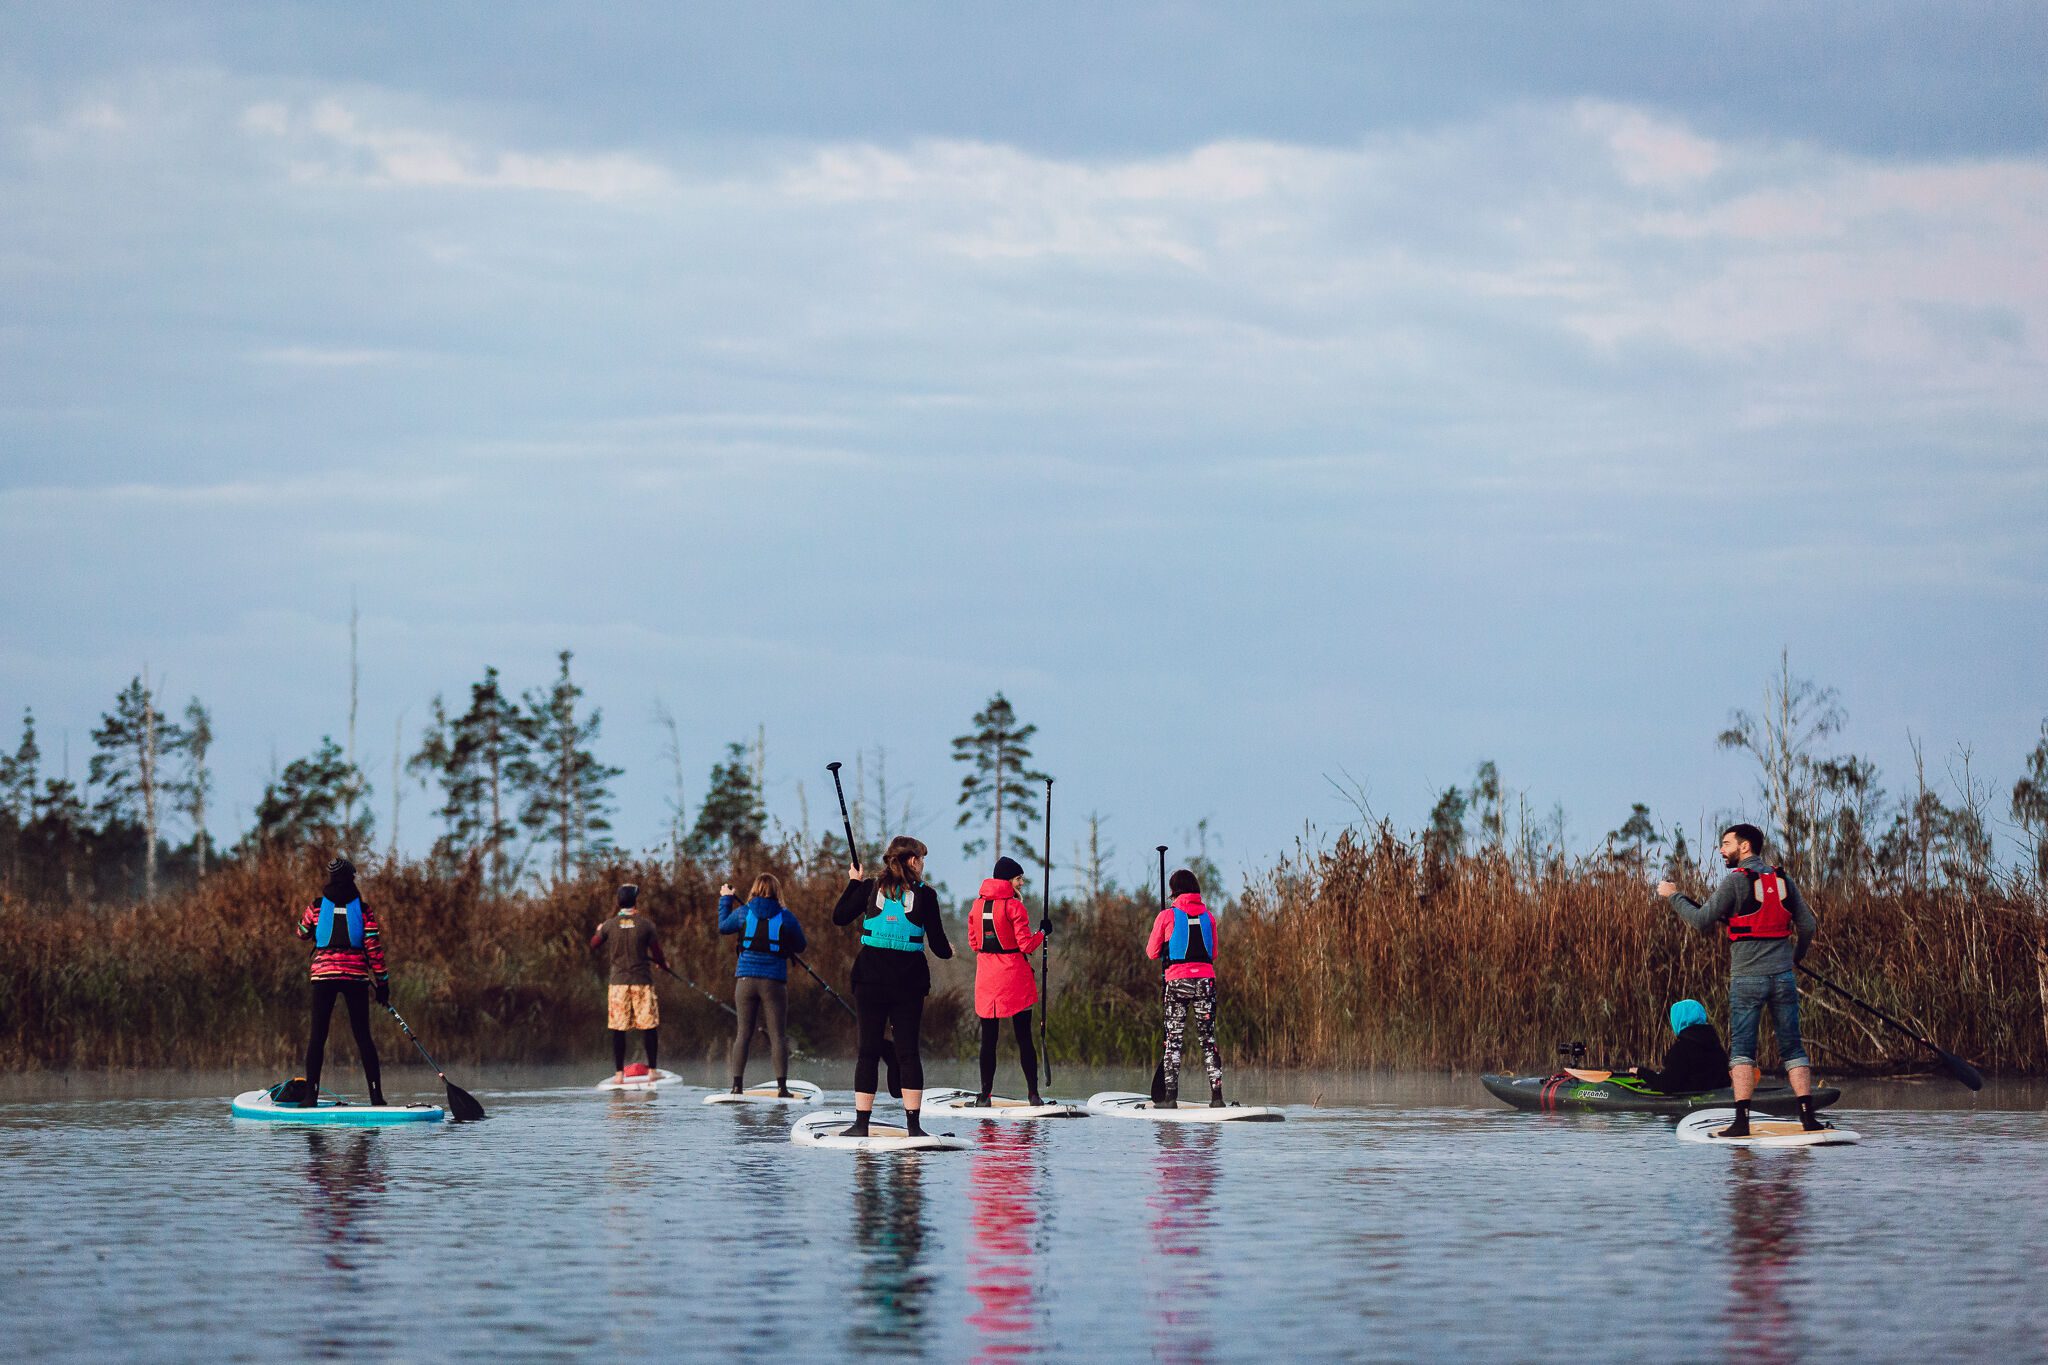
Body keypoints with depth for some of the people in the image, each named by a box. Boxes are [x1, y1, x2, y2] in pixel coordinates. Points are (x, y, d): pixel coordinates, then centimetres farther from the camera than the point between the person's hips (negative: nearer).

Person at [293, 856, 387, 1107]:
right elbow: (374, 949, -2)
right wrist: (382, 982, 3)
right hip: (356, 976, 0)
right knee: (362, 1035, 5)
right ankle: (376, 1095, 1)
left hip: (323, 973, 0)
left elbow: (302, 934, 18)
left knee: (318, 1035, 3)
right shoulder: (364, 911, 0)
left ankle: (310, 1095, -3)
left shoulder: (316, 908, 2)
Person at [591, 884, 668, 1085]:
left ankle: (619, 1073, 3)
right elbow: (657, 955, 0)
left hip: (618, 982, 1)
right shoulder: (645, 925, -5)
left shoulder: (610, 925, -2)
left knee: (618, 1030, 4)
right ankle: (652, 1070, 5)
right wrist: (663, 963, 23)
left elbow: (593, 946, 13)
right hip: (642, 981, -1)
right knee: (649, 1027, 6)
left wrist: (599, 931, 34)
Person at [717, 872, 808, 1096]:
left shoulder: (743, 913, 1)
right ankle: (782, 1086, -5)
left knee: (743, 1033, 7)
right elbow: (801, 946, 8)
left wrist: (725, 900, 34)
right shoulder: (786, 917, -2)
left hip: (746, 979, 2)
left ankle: (737, 1085, 2)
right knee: (778, 1035, 1)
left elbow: (723, 927, 20)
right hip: (774, 982, -2)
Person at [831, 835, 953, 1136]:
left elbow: (839, 917, 11)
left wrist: (853, 882, 23)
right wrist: (948, 951, 23)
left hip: (870, 979, 1)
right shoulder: (924, 895, -2)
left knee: (868, 1051, 4)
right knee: (908, 1052, 2)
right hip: (909, 981, -1)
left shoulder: (869, 888, 2)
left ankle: (861, 1124, 0)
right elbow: (938, 944, -1)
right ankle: (913, 1125, -3)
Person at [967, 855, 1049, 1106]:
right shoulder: (1014, 906, -12)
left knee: (988, 1039, 6)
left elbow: (973, 942, 10)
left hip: (986, 979, 4)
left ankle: (985, 1095, 4)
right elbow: (1026, 945, -12)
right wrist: (1042, 932, 5)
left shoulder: (977, 905, 4)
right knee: (1024, 1038, 2)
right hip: (1014, 979, -4)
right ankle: (1033, 1094, 2)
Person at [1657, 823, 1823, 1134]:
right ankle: (1807, 1115, -1)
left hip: (1747, 977, -4)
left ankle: (1742, 1120, -8)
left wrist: (1673, 896, 6)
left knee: (1741, 1049, 0)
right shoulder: (1783, 880, 9)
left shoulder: (1736, 881, -7)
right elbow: (1808, 926, 9)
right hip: (1783, 977, 4)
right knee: (1792, 1047, 7)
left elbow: (1703, 921, -8)